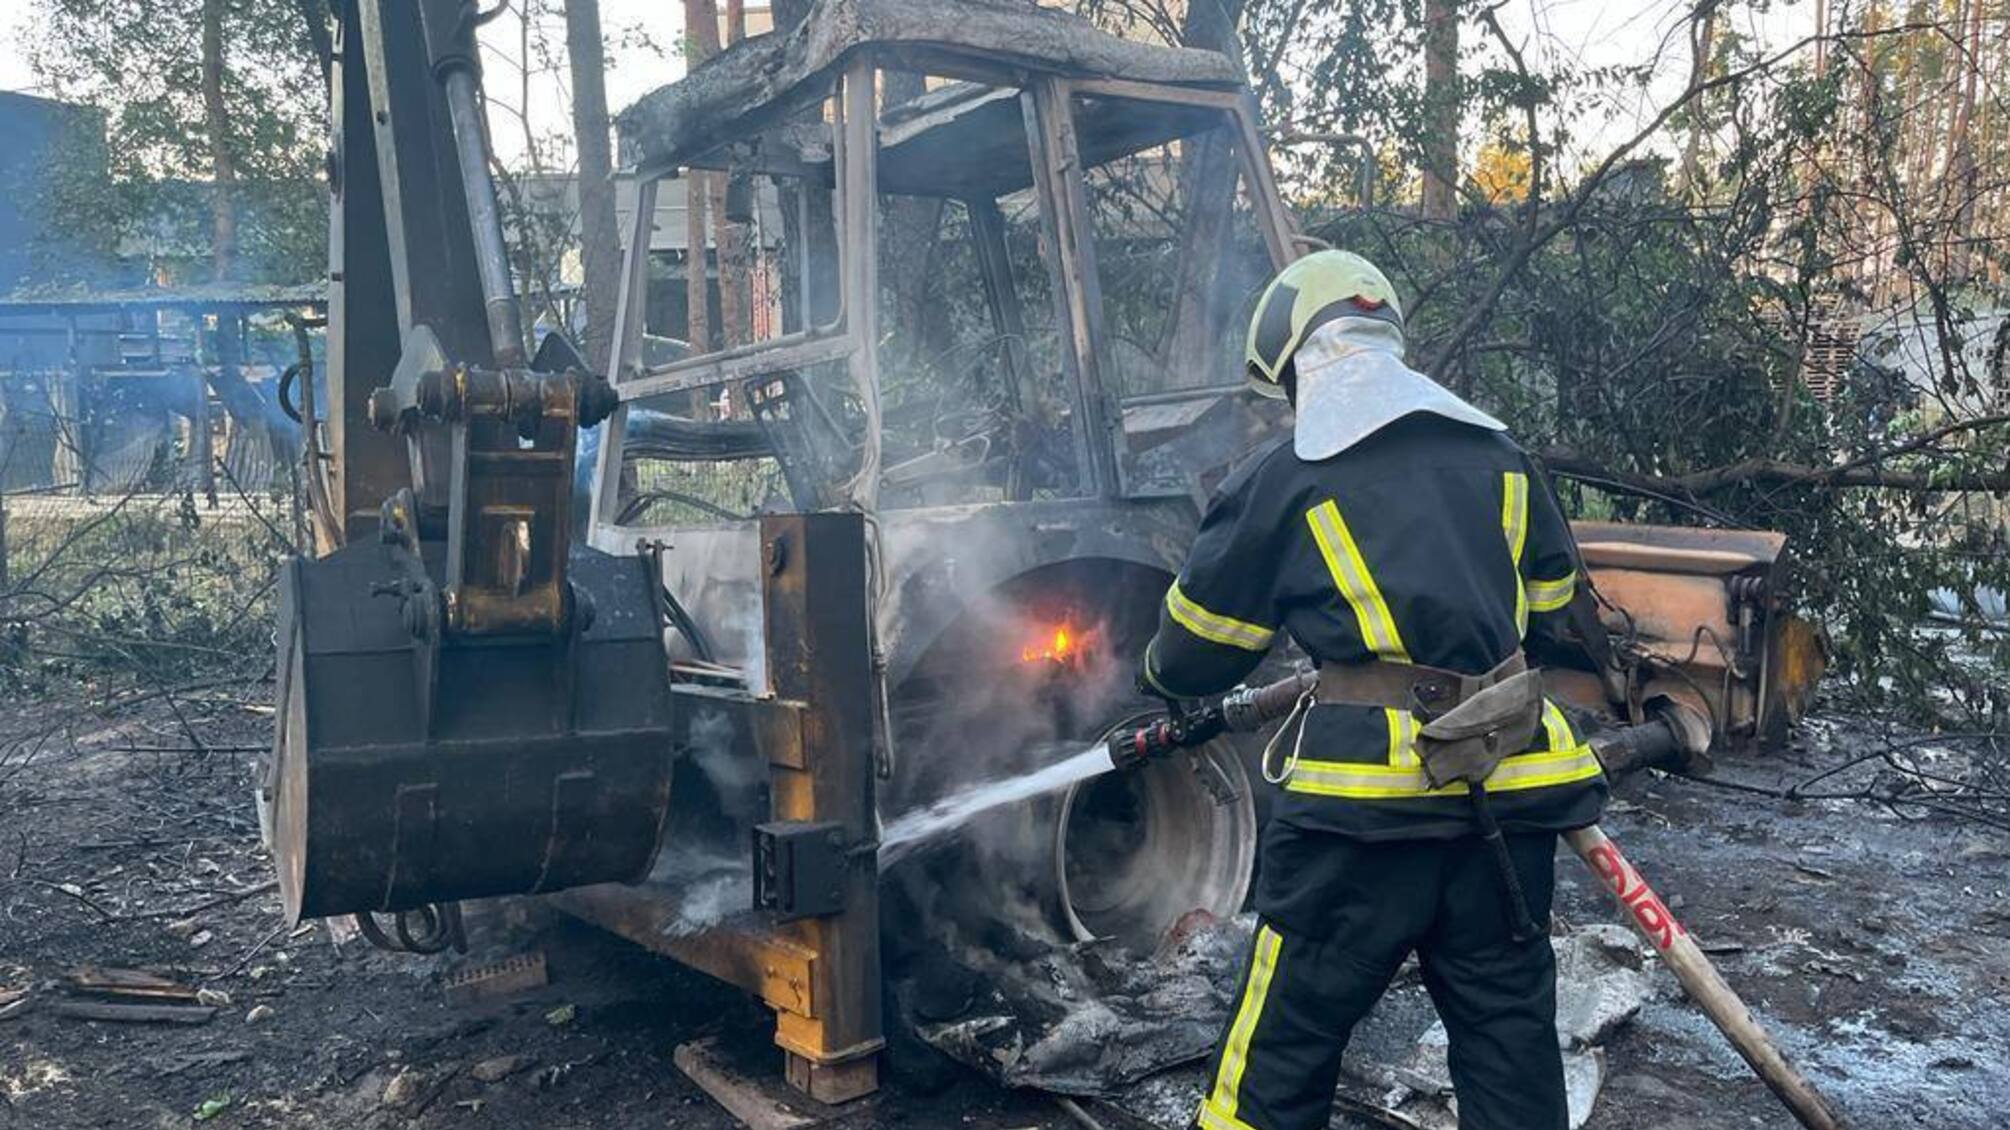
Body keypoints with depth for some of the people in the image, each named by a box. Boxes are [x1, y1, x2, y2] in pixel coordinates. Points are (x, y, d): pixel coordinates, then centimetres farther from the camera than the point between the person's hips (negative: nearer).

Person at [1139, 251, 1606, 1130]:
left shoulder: (1282, 480, -2)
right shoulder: (1500, 455, 12)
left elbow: (1195, 652, 7)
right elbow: (1548, 597, 22)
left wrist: (1161, 676, 29)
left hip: (1368, 798, -5)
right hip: (1504, 794, 5)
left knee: (1279, 1055, 6)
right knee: (1510, 1036, 17)